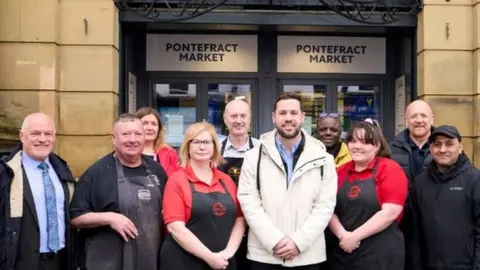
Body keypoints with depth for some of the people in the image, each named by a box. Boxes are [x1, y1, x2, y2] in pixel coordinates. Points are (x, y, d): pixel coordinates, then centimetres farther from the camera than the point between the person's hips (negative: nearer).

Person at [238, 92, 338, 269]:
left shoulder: (323, 160, 4)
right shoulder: (254, 157, 4)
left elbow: (325, 206, -2)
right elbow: (249, 202, -4)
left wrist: (298, 242, -11)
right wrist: (275, 241, -13)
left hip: (308, 255, 0)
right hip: (263, 254, 0)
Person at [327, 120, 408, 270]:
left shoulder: (390, 169, -5)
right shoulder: (340, 172, 10)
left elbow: (390, 212, -14)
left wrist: (355, 236, -15)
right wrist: (342, 234, -12)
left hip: (380, 254, -4)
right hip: (342, 251, 4)